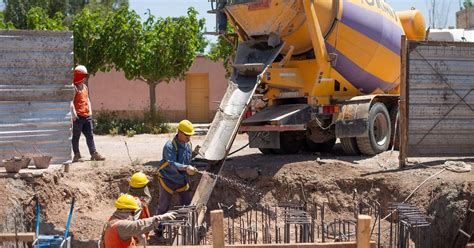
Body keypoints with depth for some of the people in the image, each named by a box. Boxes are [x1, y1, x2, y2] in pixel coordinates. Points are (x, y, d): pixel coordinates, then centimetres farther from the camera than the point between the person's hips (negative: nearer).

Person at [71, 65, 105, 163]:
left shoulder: (85, 87, 17)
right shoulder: (74, 87, -10)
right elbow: (71, 102, -16)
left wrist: (90, 111, 17)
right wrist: (74, 114, -20)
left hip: (87, 115, 8)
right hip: (78, 117, -8)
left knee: (89, 135, 8)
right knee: (76, 136, 1)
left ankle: (94, 153, 9)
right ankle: (76, 155, 5)